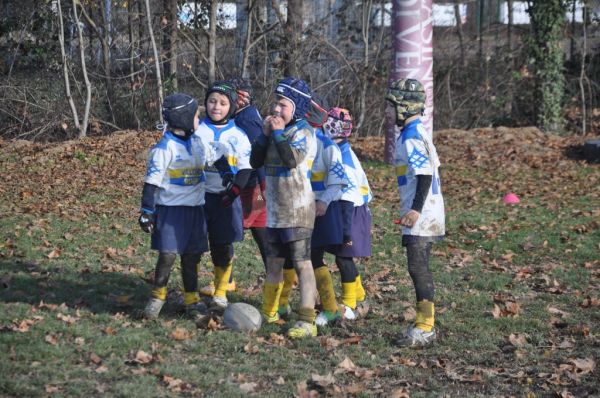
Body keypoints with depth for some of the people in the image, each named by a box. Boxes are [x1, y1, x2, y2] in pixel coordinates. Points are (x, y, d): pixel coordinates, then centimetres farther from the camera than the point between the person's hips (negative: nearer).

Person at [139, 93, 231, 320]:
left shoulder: (198, 144, 8)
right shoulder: (165, 148, -12)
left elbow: (217, 156, 28)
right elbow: (152, 182, -13)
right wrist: (147, 211, -16)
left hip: (195, 209, 6)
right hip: (170, 210, -6)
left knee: (192, 256, 9)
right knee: (168, 255, -10)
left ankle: (192, 299, 19)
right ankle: (158, 296, 7)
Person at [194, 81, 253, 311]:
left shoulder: (238, 136, 4)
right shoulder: (196, 130, 3)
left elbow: (245, 169, 2)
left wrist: (234, 192, -12)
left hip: (225, 198, 0)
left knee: (223, 247, 4)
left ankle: (221, 294, 15)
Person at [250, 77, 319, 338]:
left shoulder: (302, 131, -10)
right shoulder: (275, 131, 12)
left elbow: (293, 159, -27)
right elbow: (255, 162, 7)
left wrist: (278, 133, -18)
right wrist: (265, 134, -4)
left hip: (298, 209, -8)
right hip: (275, 209, 8)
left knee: (302, 262, -10)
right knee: (274, 262, 18)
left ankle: (307, 321, -13)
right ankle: (268, 312, 32)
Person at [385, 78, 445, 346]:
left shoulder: (411, 136, -15)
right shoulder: (416, 132, 15)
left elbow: (425, 174, -23)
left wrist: (416, 209, -26)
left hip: (420, 215, -10)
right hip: (423, 213, 10)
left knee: (418, 266, -9)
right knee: (419, 267, 13)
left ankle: (425, 327, -7)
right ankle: (424, 324, 18)